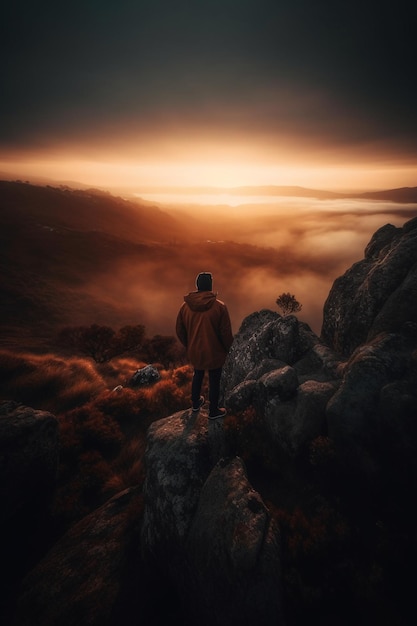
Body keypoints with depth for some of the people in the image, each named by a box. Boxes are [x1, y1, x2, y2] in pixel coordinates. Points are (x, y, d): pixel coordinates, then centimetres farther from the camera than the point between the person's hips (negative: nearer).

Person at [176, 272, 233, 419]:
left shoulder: (185, 306, -8)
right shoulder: (219, 306, -20)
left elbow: (180, 331, 1)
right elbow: (226, 333, -14)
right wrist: (227, 349, 4)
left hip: (194, 352, 4)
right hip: (214, 353, -4)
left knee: (197, 376, 27)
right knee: (214, 381, 15)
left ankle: (196, 403, 46)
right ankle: (213, 411, 33)